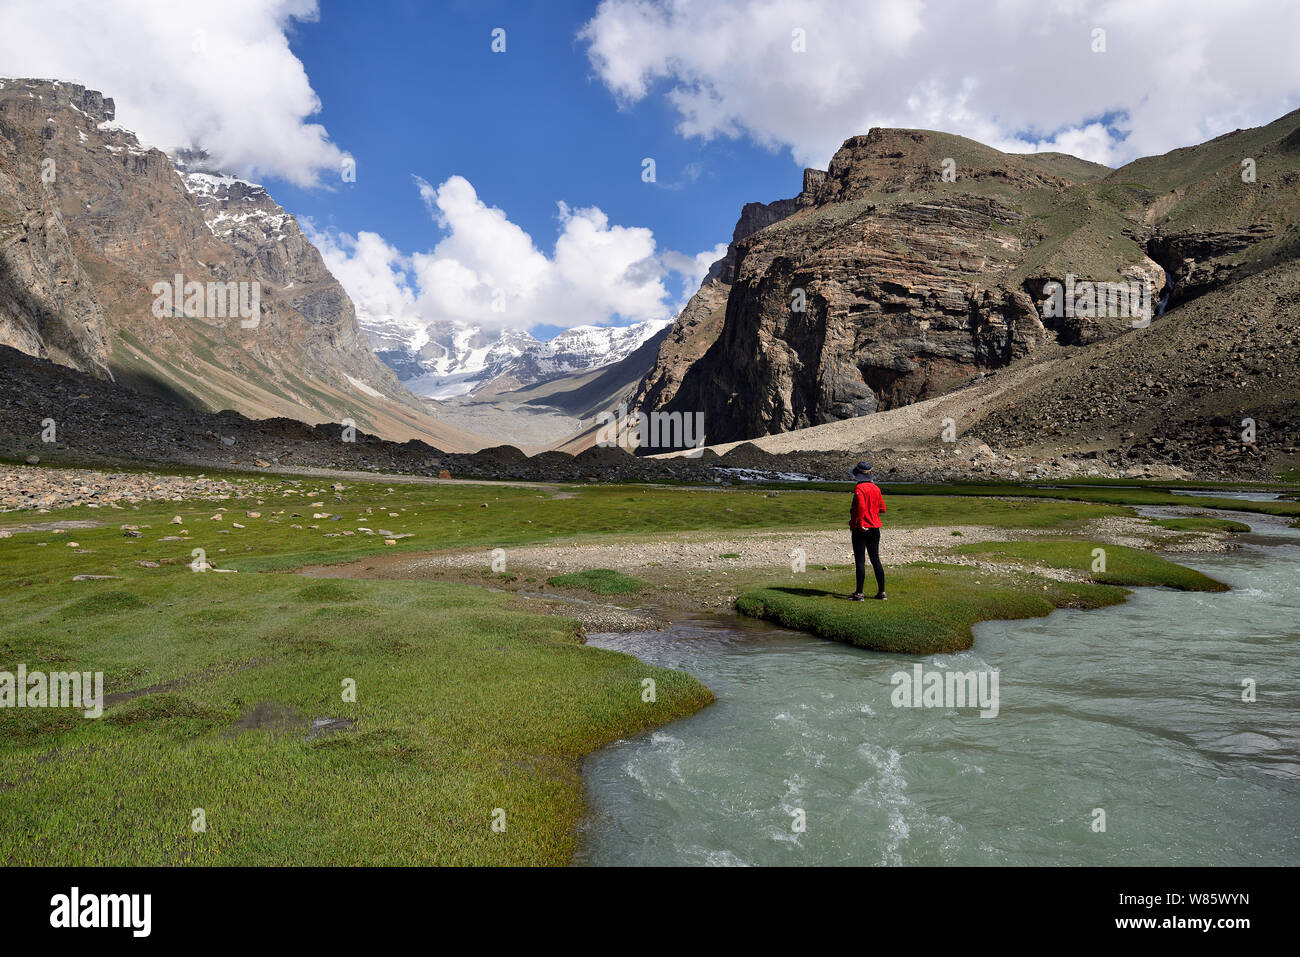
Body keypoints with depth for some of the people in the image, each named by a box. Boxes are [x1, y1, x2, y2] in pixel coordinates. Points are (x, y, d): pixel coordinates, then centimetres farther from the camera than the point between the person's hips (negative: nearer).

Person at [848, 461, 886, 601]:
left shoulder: (859, 488, -13)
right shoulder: (876, 488, 8)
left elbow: (861, 506, -26)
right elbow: (882, 509, 13)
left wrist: (860, 524, -18)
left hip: (861, 529, -7)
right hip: (875, 528, 7)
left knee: (860, 561, -3)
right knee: (875, 559, 12)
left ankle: (859, 593, -1)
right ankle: (881, 592, 14)